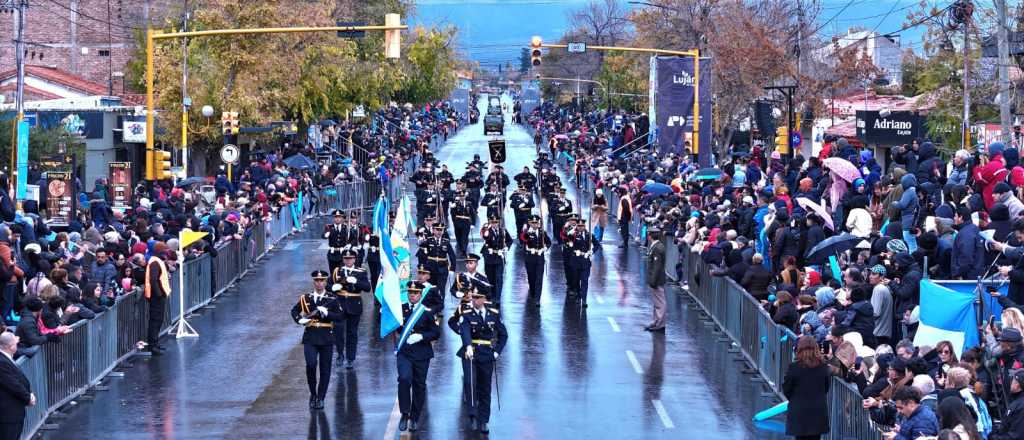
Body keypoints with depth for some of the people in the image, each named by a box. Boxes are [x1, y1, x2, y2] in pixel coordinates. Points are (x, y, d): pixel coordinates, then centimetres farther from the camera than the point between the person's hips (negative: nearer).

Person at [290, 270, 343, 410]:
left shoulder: (332, 300, 3)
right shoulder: (305, 298, 5)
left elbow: (339, 316, -3)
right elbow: (294, 311, 16)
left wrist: (326, 313, -19)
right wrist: (299, 320, -4)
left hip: (326, 338, 0)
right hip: (310, 337, 0)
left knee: (325, 370, 3)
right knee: (311, 364, -17)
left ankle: (320, 398, 13)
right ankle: (313, 394, 1)